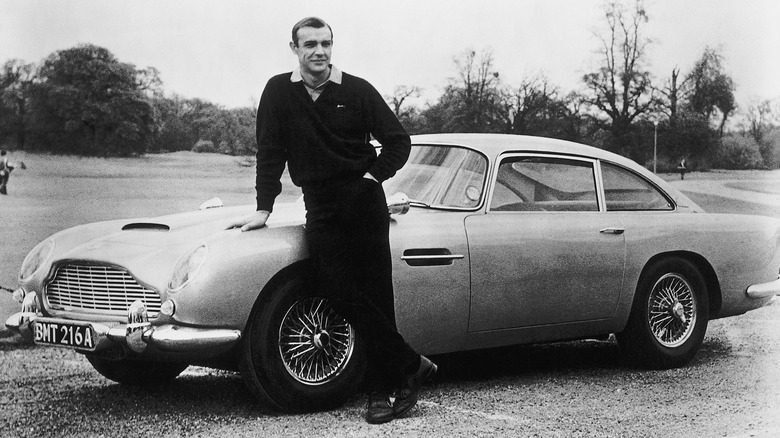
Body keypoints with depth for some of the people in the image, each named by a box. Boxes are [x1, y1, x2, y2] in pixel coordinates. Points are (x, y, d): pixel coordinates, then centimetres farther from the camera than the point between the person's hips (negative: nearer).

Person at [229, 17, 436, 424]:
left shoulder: (357, 90, 2)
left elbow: (398, 140, 8)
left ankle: (383, 389, 5)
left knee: (376, 295, -4)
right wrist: (263, 208, 0)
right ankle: (410, 365, -2)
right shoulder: (279, 91, 5)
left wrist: (374, 175, -4)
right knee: (341, 293, -12)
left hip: (364, 199, -1)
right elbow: (269, 153, 5)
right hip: (319, 205, 1)